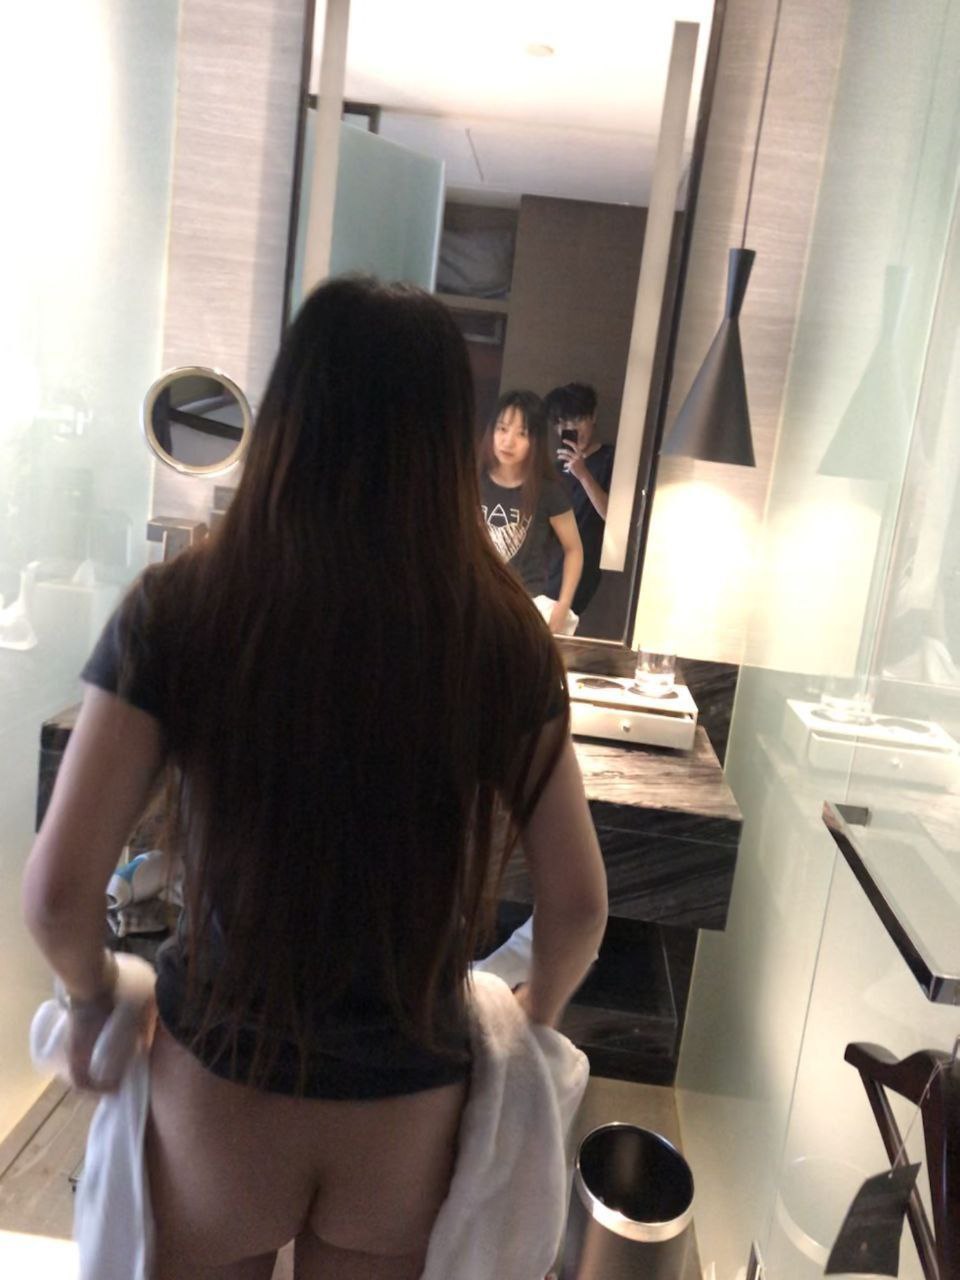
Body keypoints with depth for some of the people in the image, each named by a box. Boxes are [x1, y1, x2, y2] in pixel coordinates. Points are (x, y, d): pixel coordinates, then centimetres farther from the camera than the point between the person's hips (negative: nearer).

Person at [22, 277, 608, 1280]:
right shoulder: (503, 635, -14)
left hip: (217, 1084, 0)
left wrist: (93, 995, 5)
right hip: (408, 1107, 1)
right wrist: (533, 1017, 11)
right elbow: (577, 904, -9)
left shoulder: (177, 610, -17)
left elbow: (57, 889, -16)